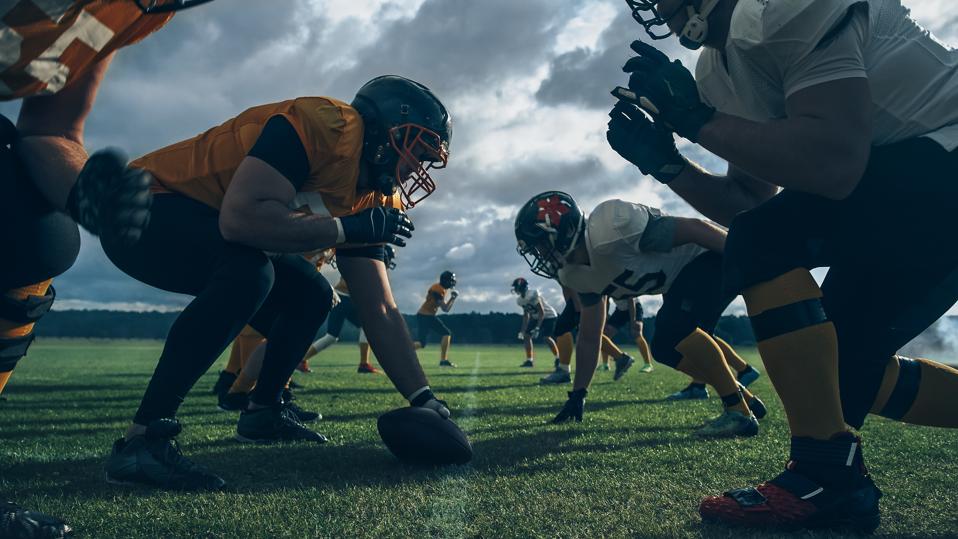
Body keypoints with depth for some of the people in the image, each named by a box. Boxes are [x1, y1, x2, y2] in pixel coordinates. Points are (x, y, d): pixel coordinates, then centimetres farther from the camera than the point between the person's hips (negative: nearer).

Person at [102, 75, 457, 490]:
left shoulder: (374, 197, 2)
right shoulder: (323, 124, -25)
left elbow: (380, 311, 1)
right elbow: (239, 217, -37)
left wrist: (425, 400, -4)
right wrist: (348, 228, -30)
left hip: (208, 233, 9)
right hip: (144, 208, -9)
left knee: (311, 297, 5)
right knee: (249, 271, -33)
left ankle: (262, 413, 21)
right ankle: (142, 440, -26)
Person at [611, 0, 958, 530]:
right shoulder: (717, 72, 9)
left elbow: (834, 166, -30)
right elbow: (748, 204, 11)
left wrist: (697, 120, -24)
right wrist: (665, 162, 1)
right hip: (904, 188, 9)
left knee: (762, 245, -23)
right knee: (840, 367, 7)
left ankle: (829, 475, -15)